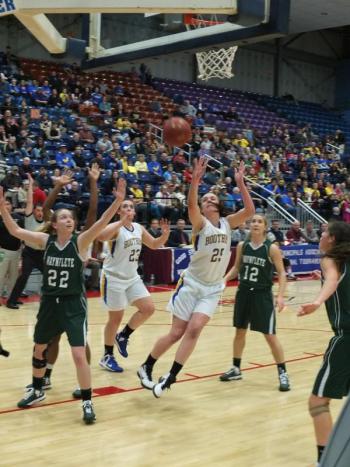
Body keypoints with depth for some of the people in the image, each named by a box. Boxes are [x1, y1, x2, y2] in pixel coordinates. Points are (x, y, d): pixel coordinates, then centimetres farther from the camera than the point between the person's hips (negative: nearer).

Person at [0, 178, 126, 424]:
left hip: (73, 304, -4)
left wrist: (118, 201, -38)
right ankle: (37, 391, 41)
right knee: (39, 348, 18)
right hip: (49, 302, 4)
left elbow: (101, 224, -25)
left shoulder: (80, 241, -10)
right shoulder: (46, 240, -2)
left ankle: (87, 402, 4)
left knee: (79, 354, -11)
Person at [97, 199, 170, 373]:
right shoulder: (115, 228, -17)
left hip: (132, 278, 7)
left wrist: (165, 234, -4)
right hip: (113, 278, -7)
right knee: (116, 318, 1)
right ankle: (107, 357, 18)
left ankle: (123, 336, 21)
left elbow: (154, 244, 16)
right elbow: (101, 237, -39)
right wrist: (122, 221, -41)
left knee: (148, 309, 1)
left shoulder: (139, 228, 4)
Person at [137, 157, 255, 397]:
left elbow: (250, 210, -12)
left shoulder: (227, 223, 3)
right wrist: (195, 180, -43)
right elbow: (190, 206, -30)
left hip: (213, 289, 3)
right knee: (176, 333, 1)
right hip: (192, 284, -3)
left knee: (194, 329, -14)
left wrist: (240, 183, -19)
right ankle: (146, 367, 23)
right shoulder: (201, 223, -9)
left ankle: (170, 378, -4)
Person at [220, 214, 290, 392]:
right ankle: (236, 369, 28)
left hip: (262, 295, -4)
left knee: (270, 336, -3)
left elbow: (281, 273, -8)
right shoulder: (242, 246, 0)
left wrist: (280, 295, -18)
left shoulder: (272, 248, -11)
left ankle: (282, 373, 10)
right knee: (239, 331, 14)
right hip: (243, 293, 4)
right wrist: (223, 280, -1)